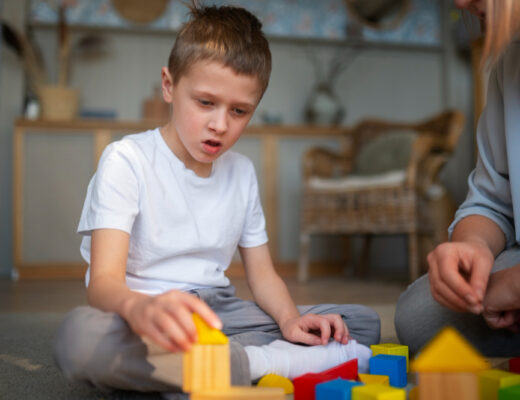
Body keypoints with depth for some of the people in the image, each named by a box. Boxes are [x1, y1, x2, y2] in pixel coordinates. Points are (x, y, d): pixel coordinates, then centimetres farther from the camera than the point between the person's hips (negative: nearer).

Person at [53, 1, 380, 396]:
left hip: (217, 311, 5)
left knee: (363, 322, -5)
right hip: (141, 323, -4)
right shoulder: (127, 160, -8)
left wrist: (289, 318, -10)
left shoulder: (241, 172, 11)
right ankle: (268, 362, -27)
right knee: (81, 334, -40)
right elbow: (104, 280, -21)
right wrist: (138, 307, -46)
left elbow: (261, 271, 13)